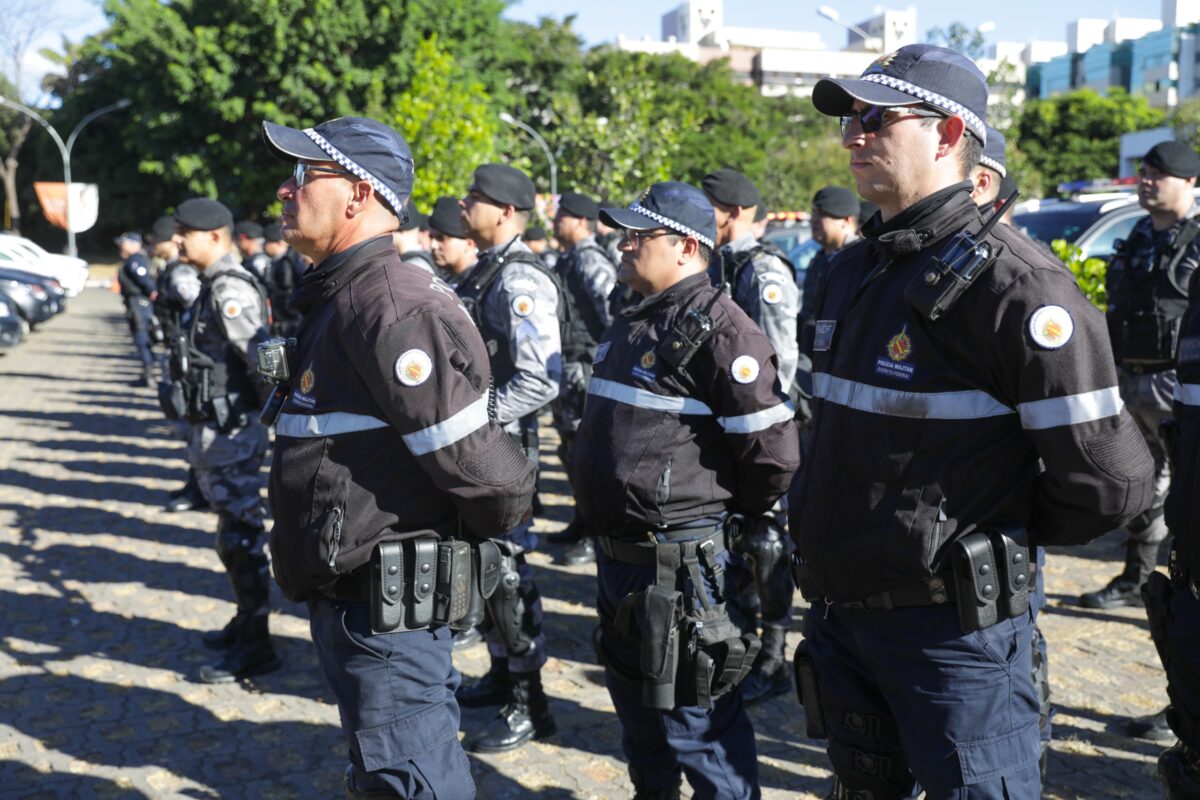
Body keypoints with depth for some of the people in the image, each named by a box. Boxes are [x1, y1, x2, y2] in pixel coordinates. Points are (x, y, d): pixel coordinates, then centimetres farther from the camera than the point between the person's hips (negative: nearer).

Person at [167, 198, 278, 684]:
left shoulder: (230, 291, -18)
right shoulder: (215, 287, 13)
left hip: (231, 433, -10)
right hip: (216, 430, 10)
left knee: (240, 537, -3)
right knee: (235, 533, 18)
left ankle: (256, 647, 7)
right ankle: (246, 623, 32)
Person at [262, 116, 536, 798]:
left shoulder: (393, 310, -22)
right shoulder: (340, 297, 11)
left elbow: (477, 464, -24)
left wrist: (491, 520, -7)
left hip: (389, 607, -10)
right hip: (349, 601, 10)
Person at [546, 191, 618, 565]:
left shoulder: (591, 261, -15)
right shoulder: (569, 260, 16)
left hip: (588, 370, -10)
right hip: (569, 369, 10)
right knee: (573, 451, 17)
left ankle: (597, 538, 2)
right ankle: (581, 524, 30)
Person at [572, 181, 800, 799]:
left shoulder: (718, 328, -19)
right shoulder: (632, 324, 11)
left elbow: (776, 452, -22)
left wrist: (727, 517, -6)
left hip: (679, 563, -9)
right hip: (618, 555, 10)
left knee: (700, 728, 3)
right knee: (637, 713, 25)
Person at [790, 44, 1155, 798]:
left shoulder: (1010, 280, -19)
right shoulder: (853, 271, 7)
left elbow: (1109, 479, -19)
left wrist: (1005, 534, -4)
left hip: (949, 624, -8)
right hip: (841, 612, 8)